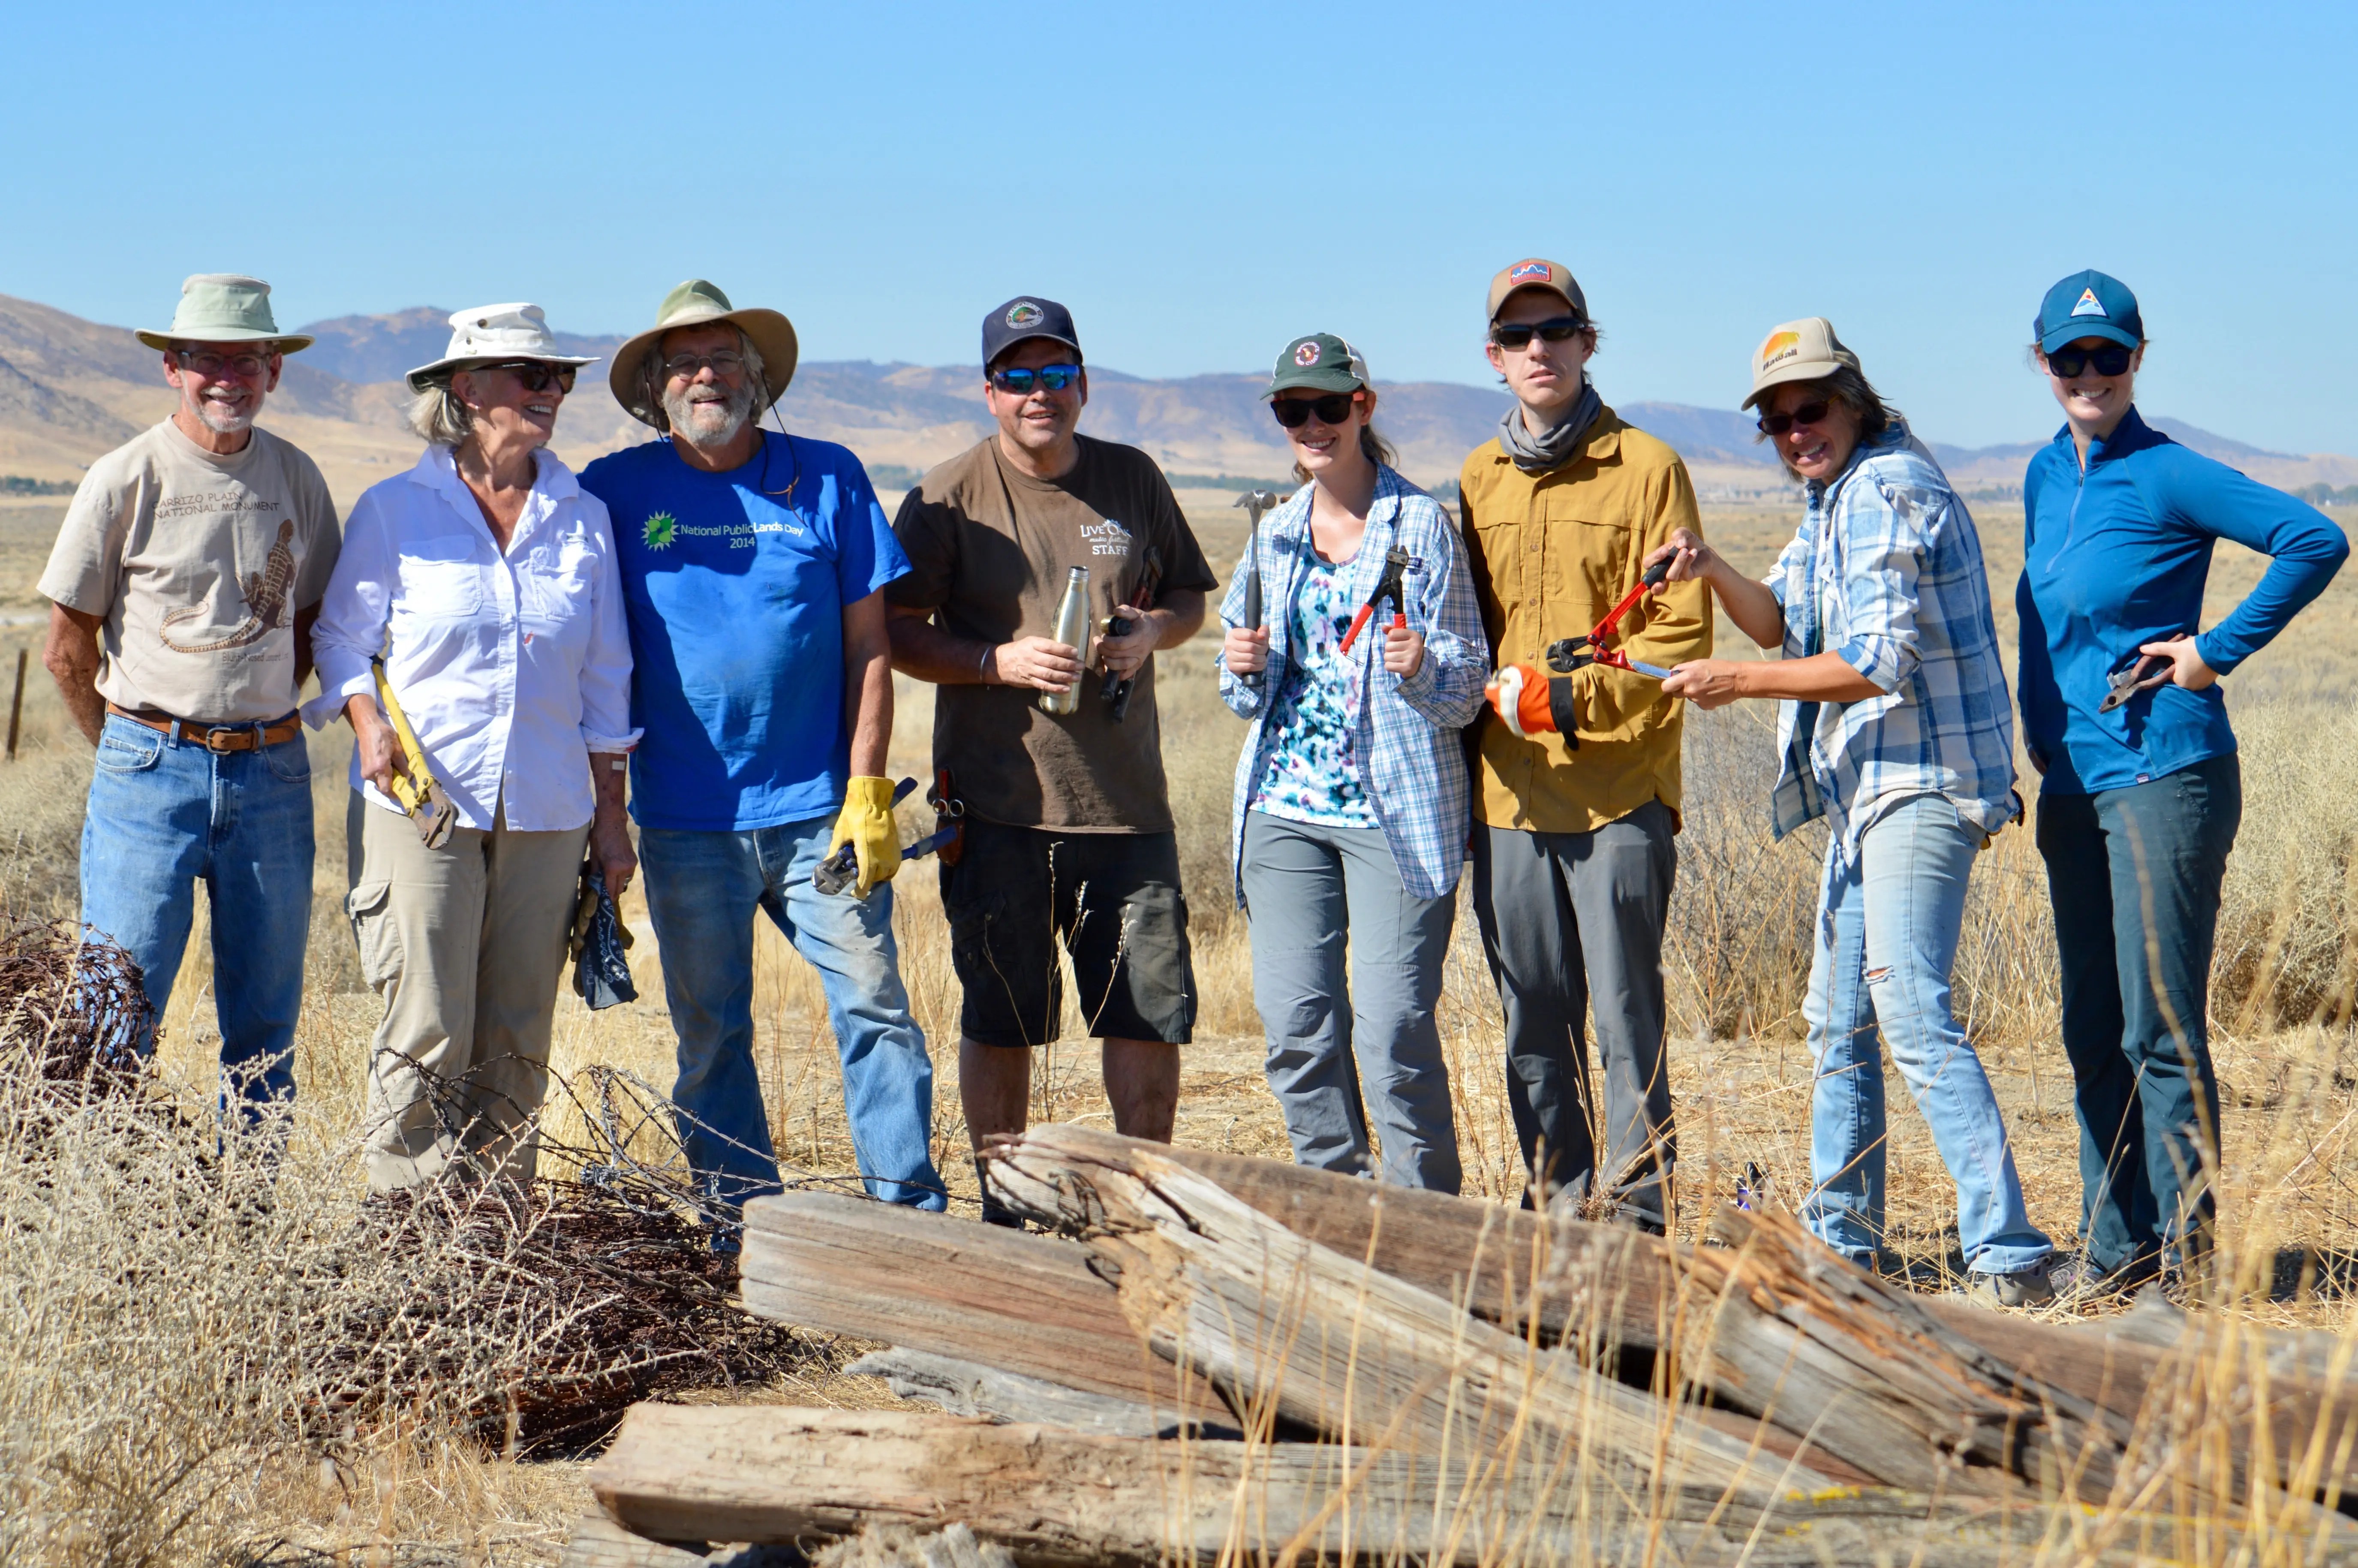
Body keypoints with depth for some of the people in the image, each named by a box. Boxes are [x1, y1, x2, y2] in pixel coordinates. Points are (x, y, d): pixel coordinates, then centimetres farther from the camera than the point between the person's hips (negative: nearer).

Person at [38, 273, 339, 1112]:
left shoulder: (295, 477, 7)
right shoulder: (124, 479, -4)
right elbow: (68, 650, 2)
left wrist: (256, 734, 10)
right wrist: (133, 754, 7)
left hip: (272, 769, 4)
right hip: (151, 766, -3)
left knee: (267, 1023, 7)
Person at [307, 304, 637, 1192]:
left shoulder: (583, 520, 11)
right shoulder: (394, 512, 3)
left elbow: (604, 683, 14)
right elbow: (342, 640, 8)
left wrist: (609, 818, 11)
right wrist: (369, 725, -12)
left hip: (546, 812, 3)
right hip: (419, 804, -3)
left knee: (516, 1043, 4)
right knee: (426, 1035, -7)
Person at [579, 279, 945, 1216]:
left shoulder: (826, 479, 3)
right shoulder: (617, 492, 4)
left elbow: (867, 645, 3)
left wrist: (867, 789, -4)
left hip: (819, 811, -1)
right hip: (686, 819, 1)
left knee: (874, 1010, -3)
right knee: (711, 1035, 7)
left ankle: (915, 1221, 4)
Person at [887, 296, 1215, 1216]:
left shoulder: (1133, 480, 9)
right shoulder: (948, 498, 0)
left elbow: (1189, 595, 19)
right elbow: (899, 632, -2)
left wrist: (1152, 633, -3)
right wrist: (1000, 663, -16)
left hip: (1125, 799, 3)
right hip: (997, 802, -2)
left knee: (1152, 1009, 3)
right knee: (1000, 1019, 5)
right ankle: (1004, 1210, 18)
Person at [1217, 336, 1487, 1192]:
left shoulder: (1421, 524, -1)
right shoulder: (1274, 534, 15)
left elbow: (1466, 687, -1)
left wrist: (1421, 670, -23)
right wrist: (1244, 669, -1)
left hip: (1396, 807, -5)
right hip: (1286, 804, 5)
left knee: (1392, 1025, -10)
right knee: (1296, 1023, 2)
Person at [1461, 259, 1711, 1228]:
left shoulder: (1645, 467, 1)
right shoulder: (1477, 480, 16)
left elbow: (1683, 628, -4)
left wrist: (1589, 693, -16)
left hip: (1619, 787, -4)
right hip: (1508, 788, 5)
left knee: (1626, 1012, -5)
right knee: (1533, 1024, 7)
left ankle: (1639, 1211, 0)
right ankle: (1555, 1212, 15)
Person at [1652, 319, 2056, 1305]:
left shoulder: (1887, 491, -14)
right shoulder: (1833, 498, 17)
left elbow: (1880, 664, -22)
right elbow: (1783, 626, 20)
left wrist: (1738, 682, -17)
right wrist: (1711, 572, 2)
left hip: (1921, 784, -11)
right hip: (1867, 785, 11)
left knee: (1913, 1015, -19)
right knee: (1838, 1019, 17)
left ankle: (2008, 1260, -22)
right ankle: (1840, 1241, 28)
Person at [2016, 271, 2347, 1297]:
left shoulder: (2167, 477, -10)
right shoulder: (2047, 477, 13)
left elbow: (2315, 541, -18)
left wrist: (2220, 651, -15)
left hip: (2164, 773, -8)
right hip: (2071, 781, 8)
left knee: (2160, 1024, -8)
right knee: (2092, 1029, 10)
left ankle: (2186, 1238, 0)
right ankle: (2116, 1242, 17)